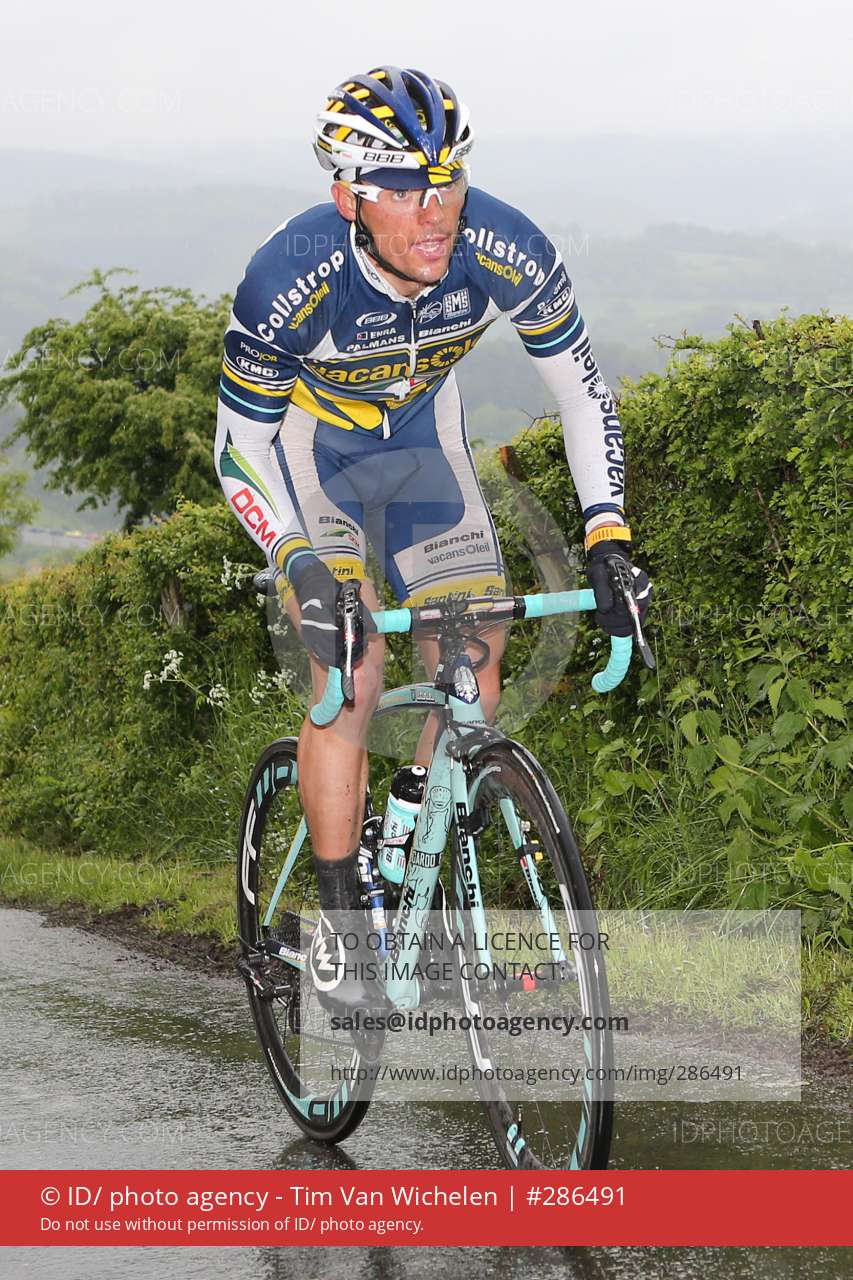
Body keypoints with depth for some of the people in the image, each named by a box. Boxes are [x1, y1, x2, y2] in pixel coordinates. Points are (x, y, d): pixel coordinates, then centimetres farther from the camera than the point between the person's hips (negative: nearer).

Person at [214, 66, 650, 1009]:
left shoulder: (507, 253, -28)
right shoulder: (289, 284, -35)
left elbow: (579, 385, -12)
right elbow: (240, 449, -22)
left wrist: (607, 534, -20)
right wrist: (300, 564, -37)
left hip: (423, 443, 3)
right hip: (309, 451, -3)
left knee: (470, 676, -5)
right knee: (351, 670, -19)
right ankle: (337, 922, -9)